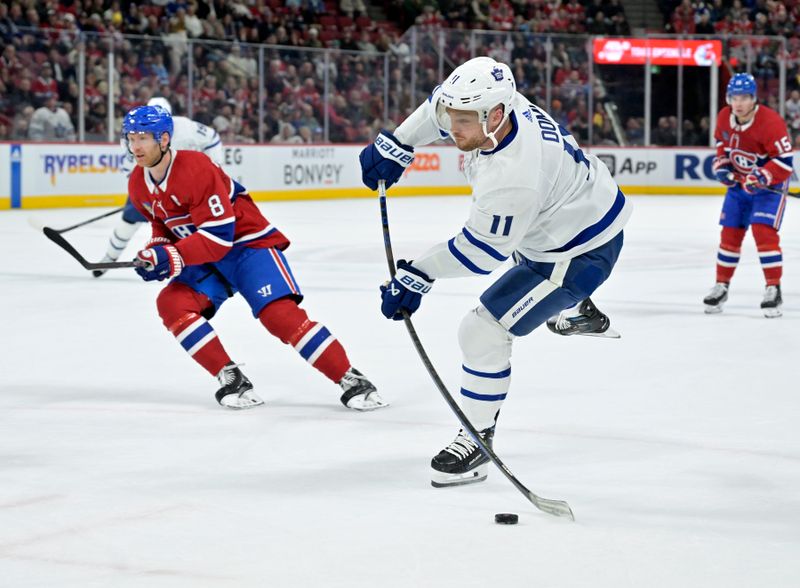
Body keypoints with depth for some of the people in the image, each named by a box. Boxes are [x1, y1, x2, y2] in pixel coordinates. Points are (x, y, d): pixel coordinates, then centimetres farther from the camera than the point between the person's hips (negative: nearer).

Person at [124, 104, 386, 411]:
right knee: (171, 304, -19)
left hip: (247, 244, -7)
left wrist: (173, 257, -33)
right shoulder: (138, 184, 0)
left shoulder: (196, 169, -25)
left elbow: (219, 234, -28)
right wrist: (156, 249, -2)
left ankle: (351, 381, -20)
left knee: (280, 313, -24)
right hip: (204, 258, 7)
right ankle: (231, 378, -15)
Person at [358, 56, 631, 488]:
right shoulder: (491, 105, -18)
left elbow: (480, 252, -28)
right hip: (574, 204, 10)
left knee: (484, 332, -13)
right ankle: (578, 312, 70)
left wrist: (419, 274, -21)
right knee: (525, 258, 42)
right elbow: (441, 108, 4)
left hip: (582, 252, -10)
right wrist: (396, 144, -4)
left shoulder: (512, 178, -41)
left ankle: (476, 443, 1)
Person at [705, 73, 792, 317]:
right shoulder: (724, 117, -7)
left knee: (763, 231, -19)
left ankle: (774, 290, -13)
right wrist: (721, 164, -1)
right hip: (739, 182, 6)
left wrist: (761, 177, -36)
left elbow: (785, 161, -28)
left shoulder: (770, 122, -27)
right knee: (730, 233, 7)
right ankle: (721, 286, 21)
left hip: (769, 184, -6)